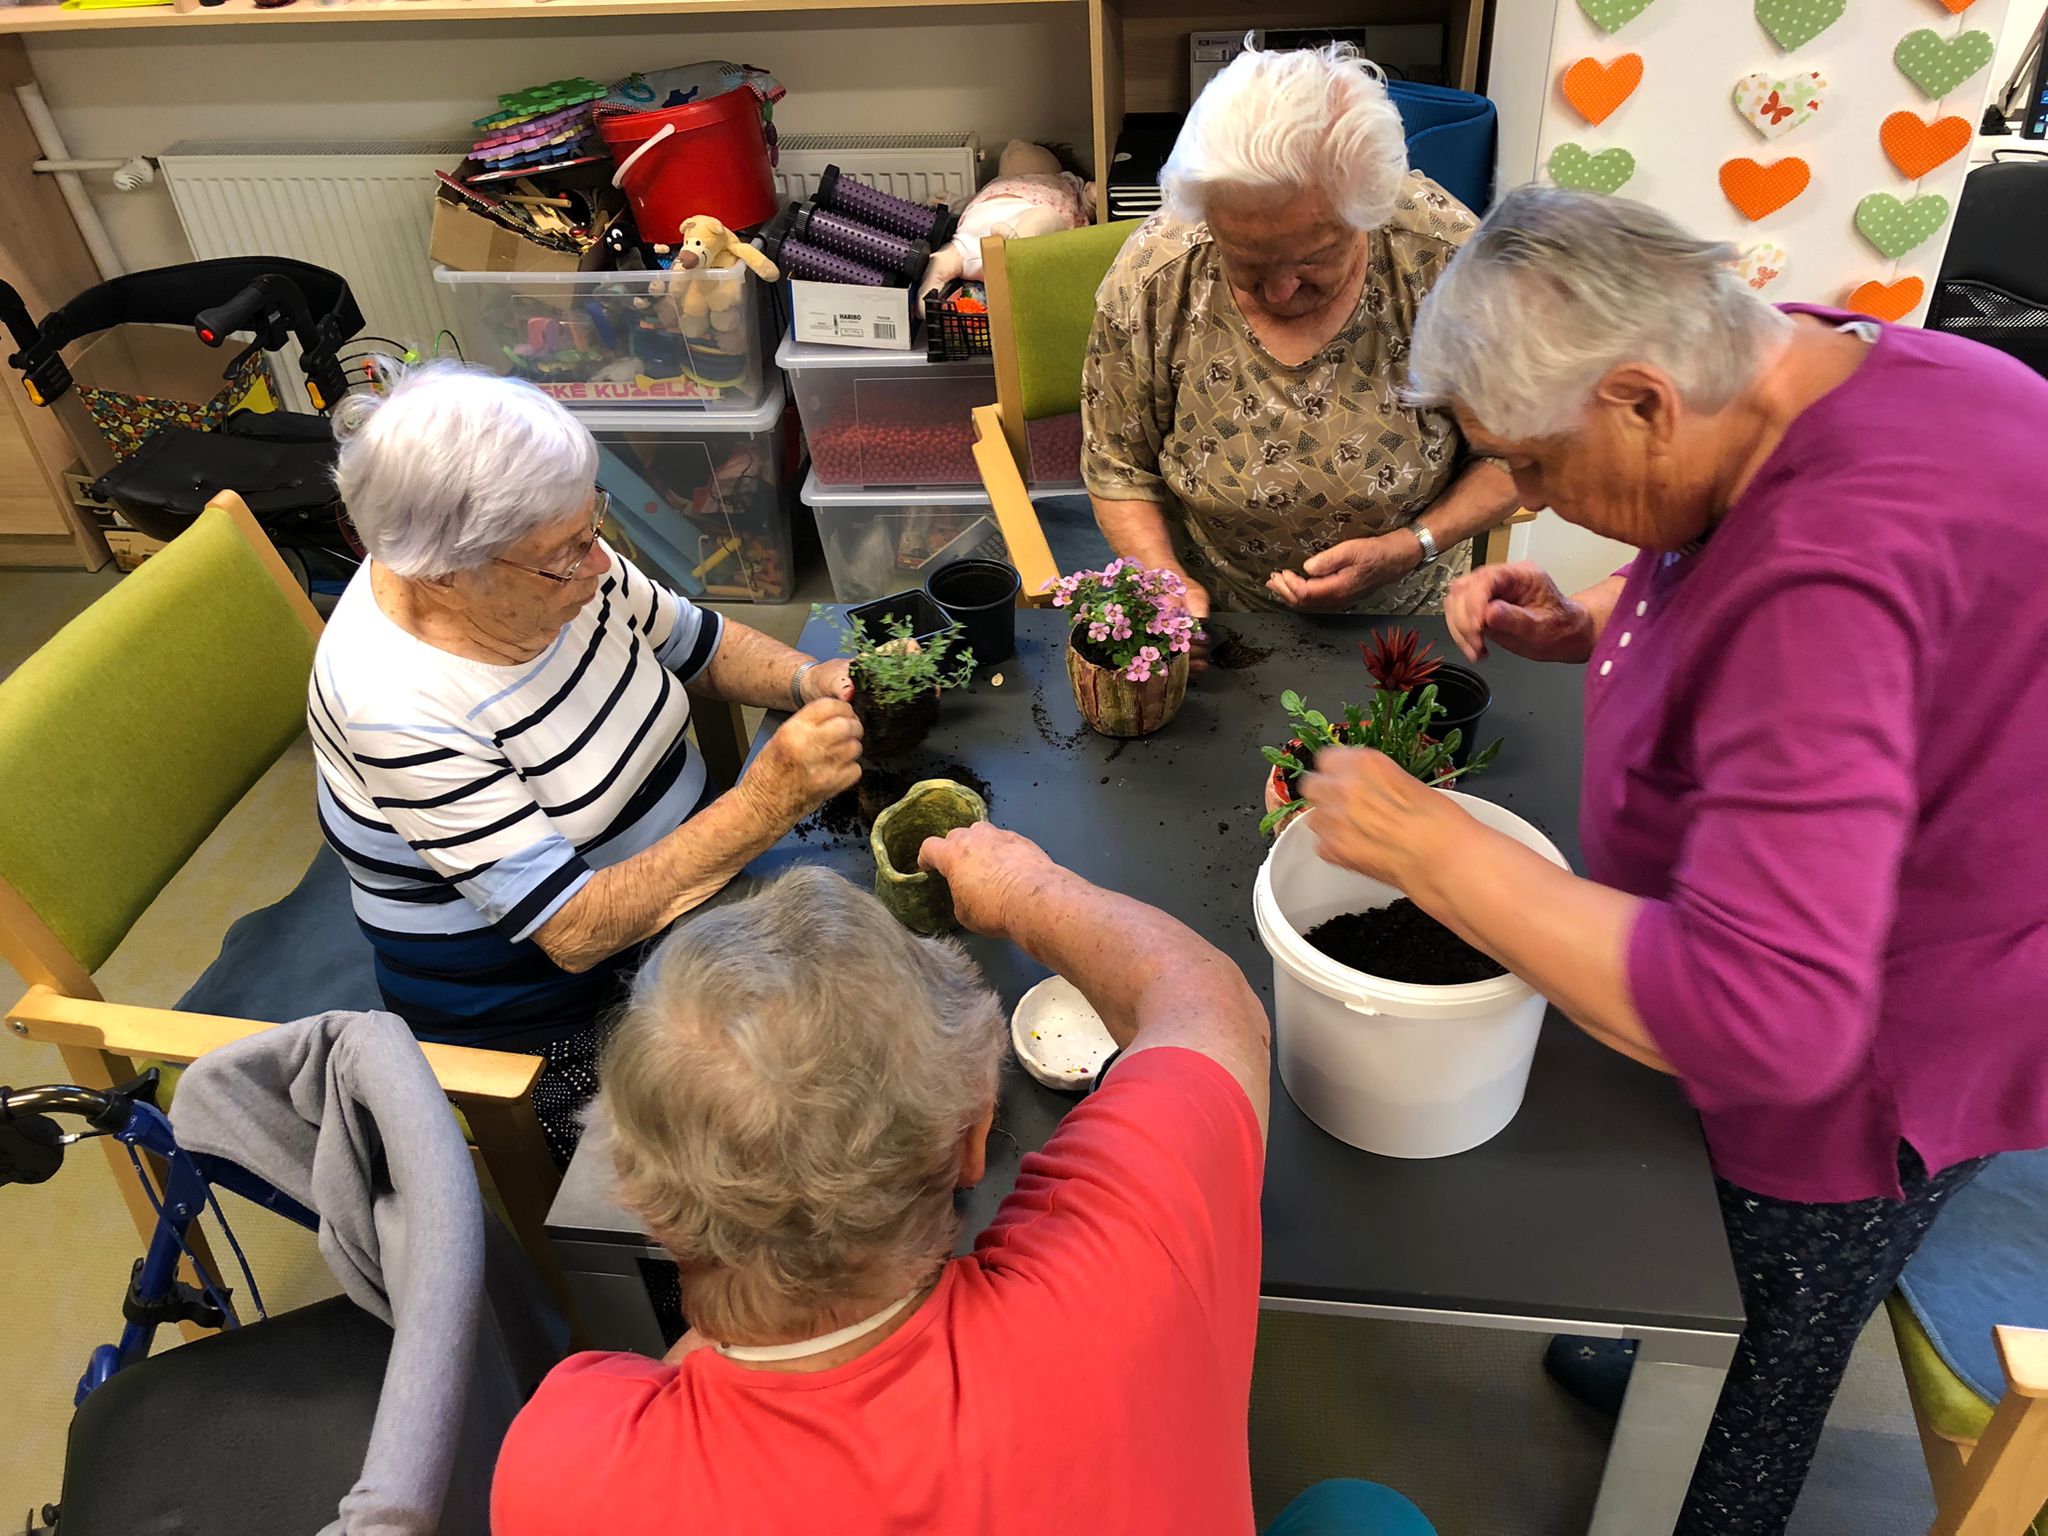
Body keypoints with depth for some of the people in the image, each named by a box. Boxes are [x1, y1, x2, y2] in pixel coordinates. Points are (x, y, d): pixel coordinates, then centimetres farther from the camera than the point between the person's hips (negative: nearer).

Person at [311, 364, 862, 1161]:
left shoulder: (559, 564, -10)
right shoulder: (397, 706, -30)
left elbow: (703, 644, 7)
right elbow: (575, 932, -30)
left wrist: (811, 680, -13)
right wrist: (767, 803, -37)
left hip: (689, 883, 7)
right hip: (557, 1025, -7)